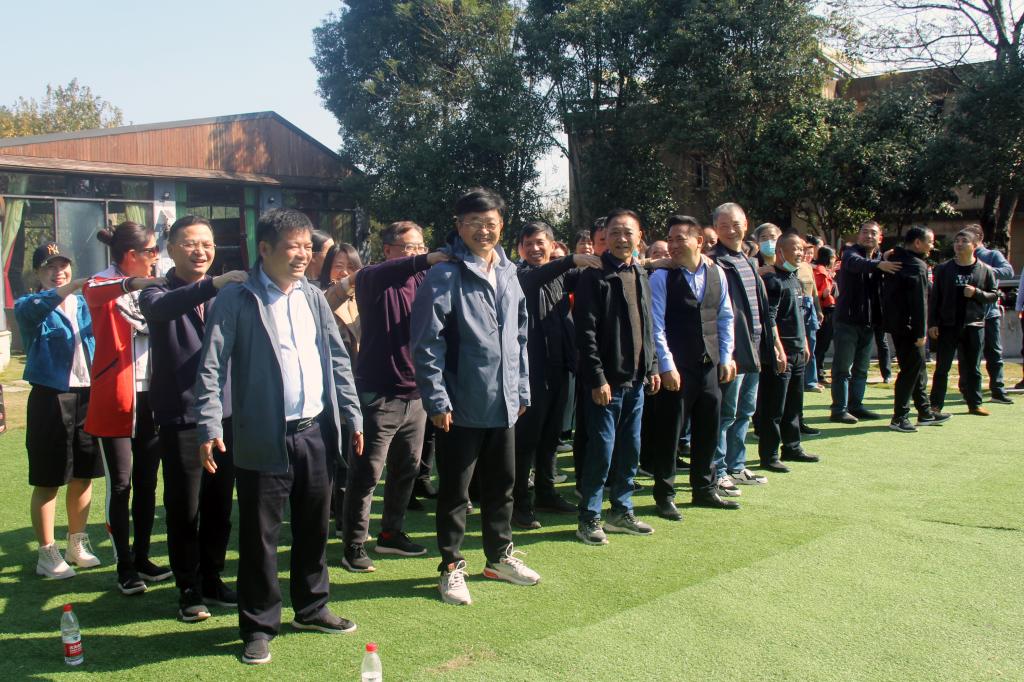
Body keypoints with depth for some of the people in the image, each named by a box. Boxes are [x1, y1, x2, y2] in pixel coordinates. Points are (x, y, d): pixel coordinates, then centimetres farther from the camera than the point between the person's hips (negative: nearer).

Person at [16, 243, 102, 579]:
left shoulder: (84, 304, 10)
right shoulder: (30, 306, -5)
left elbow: (98, 343, 17)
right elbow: (31, 308, -28)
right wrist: (69, 288, -43)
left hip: (86, 396, 5)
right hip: (50, 398, -5)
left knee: (83, 476, 13)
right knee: (47, 481, 2)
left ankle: (77, 545, 28)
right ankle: (47, 554, 14)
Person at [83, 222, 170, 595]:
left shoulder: (150, 289, 13)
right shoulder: (104, 284, -7)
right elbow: (91, 291, -32)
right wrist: (133, 283, -43)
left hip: (151, 398, 6)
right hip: (116, 398, -6)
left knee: (146, 482, 11)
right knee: (120, 484, -1)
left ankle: (141, 558, 23)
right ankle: (124, 567, 8)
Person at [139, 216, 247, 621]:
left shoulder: (226, 293, 9)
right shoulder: (159, 293, -2)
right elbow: (161, 307, -27)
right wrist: (211, 285, -41)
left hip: (224, 414, 3)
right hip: (180, 417, -3)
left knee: (220, 507, 11)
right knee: (184, 510, 3)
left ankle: (211, 581, 28)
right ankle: (189, 590, 19)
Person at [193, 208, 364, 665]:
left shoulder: (313, 297, 9)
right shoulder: (236, 300, -7)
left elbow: (337, 359, 13)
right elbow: (212, 367, -10)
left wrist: (353, 417, 10)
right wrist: (210, 427, -19)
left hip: (316, 433, 5)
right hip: (265, 439, -5)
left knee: (315, 528, 17)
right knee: (260, 535, 5)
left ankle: (311, 609, 34)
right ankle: (259, 627, 20)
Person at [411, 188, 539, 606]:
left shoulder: (509, 274, 9)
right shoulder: (445, 276, -11)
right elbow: (426, 343, -13)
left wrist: (522, 390, 14)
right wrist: (437, 400, -15)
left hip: (504, 403, 6)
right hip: (461, 407, -6)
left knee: (502, 485, 18)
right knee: (455, 491, 6)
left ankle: (500, 557, 34)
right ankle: (451, 567, 21)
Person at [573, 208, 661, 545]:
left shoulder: (641, 276, 13)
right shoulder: (594, 277, -10)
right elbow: (586, 333, -15)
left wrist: (652, 368, 13)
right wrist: (598, 379, -19)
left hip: (635, 380, 7)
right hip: (606, 381, -7)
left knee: (630, 449, 13)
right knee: (602, 450, -3)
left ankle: (622, 511, 26)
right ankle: (589, 518, 9)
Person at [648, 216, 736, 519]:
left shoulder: (716, 274, 6)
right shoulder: (661, 278, -7)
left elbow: (725, 317, 11)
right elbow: (656, 326, -11)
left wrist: (726, 357, 6)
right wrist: (667, 366, -15)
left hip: (709, 365, 5)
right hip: (676, 368, -5)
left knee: (708, 429, 14)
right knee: (670, 431, 3)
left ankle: (704, 490, 30)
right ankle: (665, 496, 16)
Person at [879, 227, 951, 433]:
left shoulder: (894, 259, 12)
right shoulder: (917, 266, -16)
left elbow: (887, 293, 16)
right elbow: (919, 301, -20)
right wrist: (921, 332, -18)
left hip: (895, 322, 10)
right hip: (908, 326, -10)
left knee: (918, 367, 17)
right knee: (911, 369, -3)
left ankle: (925, 412, 26)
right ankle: (899, 417, 0)